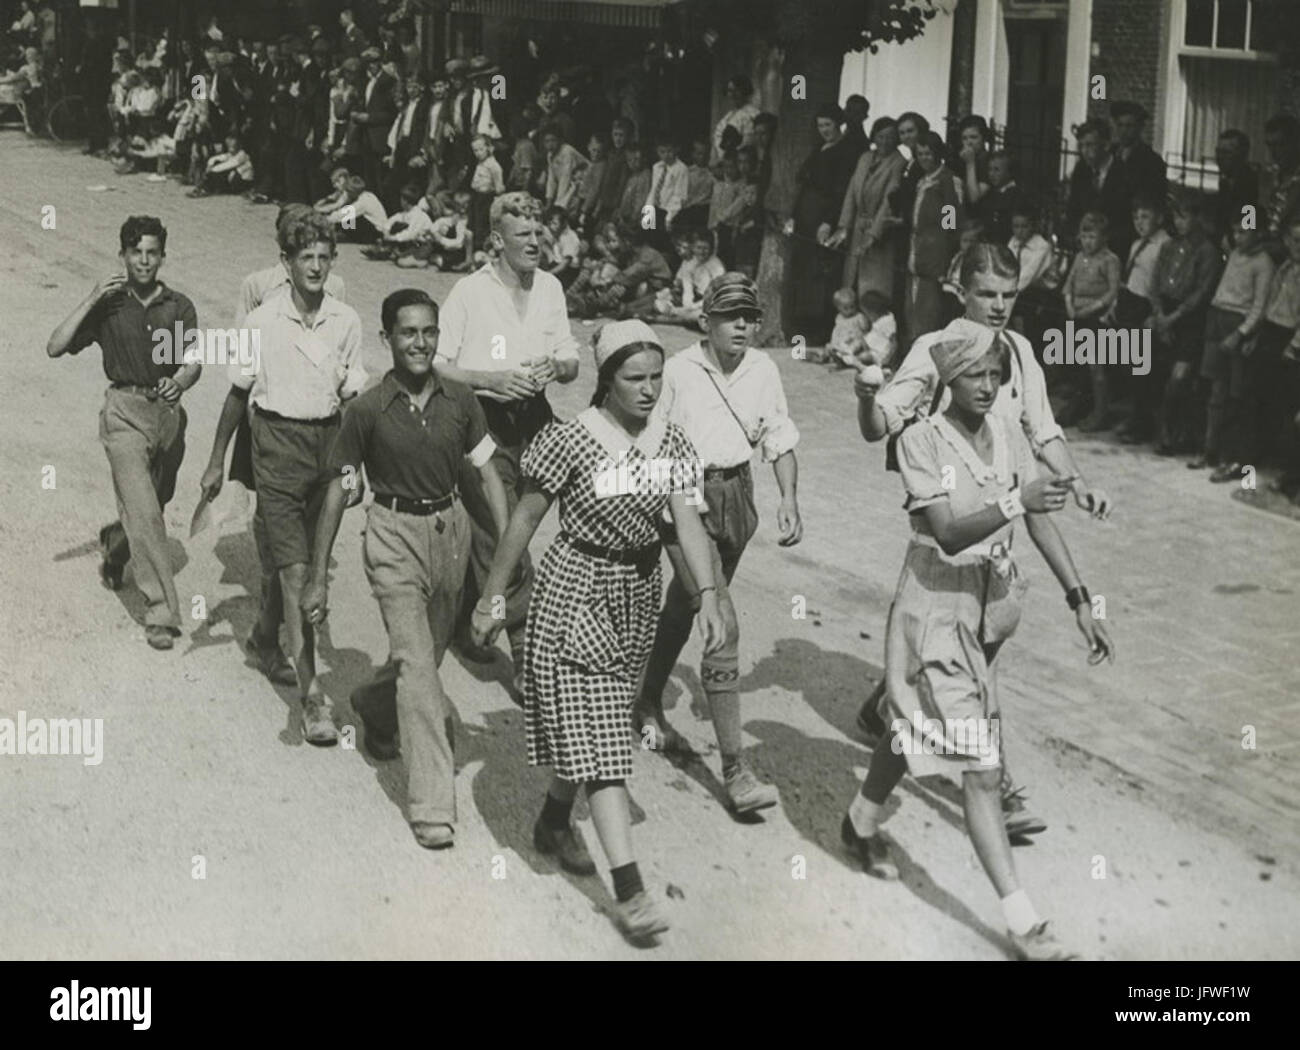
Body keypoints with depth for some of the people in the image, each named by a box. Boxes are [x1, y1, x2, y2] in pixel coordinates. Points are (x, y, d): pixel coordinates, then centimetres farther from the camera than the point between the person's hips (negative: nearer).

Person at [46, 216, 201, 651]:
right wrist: (92, 299, -13)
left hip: (169, 411, 3)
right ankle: (161, 612, -14)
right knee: (143, 510, -14)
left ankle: (114, 543, 51)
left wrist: (179, 381, -27)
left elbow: (193, 362, -4)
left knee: (155, 504, 17)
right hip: (125, 412, -3)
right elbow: (55, 347, -7)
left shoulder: (179, 306, 5)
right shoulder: (108, 306, 1)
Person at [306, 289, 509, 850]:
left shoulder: (460, 401, -2)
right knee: (416, 661, -13)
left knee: (429, 652, 18)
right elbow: (338, 490, -4)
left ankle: (374, 706, 53)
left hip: (450, 527, 4)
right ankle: (431, 804, -13)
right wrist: (319, 577, -2)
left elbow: (488, 473, 4)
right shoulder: (368, 410, -10)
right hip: (394, 533, -4)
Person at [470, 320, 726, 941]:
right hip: (575, 591, -6)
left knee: (589, 724, 19)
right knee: (596, 735, -9)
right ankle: (630, 891, -13)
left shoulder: (672, 443, -1)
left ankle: (554, 820, 45)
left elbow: (687, 520, -9)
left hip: (638, 592, 6)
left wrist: (709, 594, -22)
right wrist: (490, 599, -5)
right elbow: (524, 521, -8)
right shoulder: (570, 440, -15)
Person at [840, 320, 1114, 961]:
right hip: (937, 605, -6)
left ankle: (862, 824, 48)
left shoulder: (1007, 436, 1)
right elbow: (949, 531, -25)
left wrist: (1080, 602, -2)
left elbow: (1040, 524, 3)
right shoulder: (922, 441, -16)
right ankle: (1023, 925, -6)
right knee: (981, 768, -7)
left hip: (992, 599, 6)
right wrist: (1016, 501, -40)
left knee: (914, 724, 22)